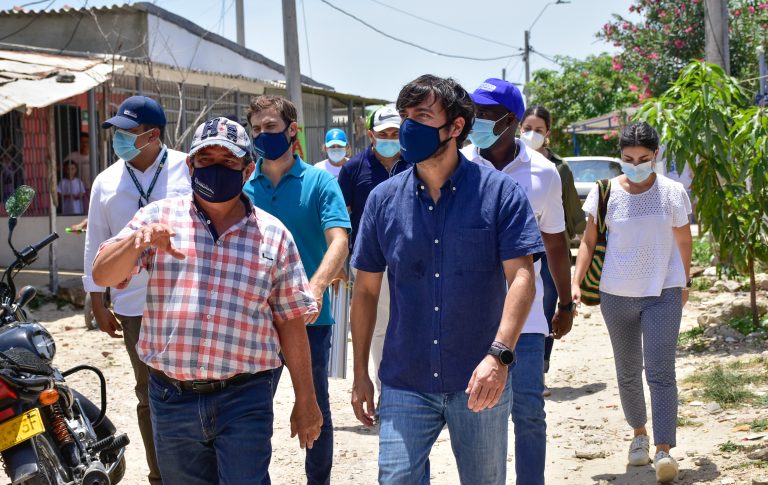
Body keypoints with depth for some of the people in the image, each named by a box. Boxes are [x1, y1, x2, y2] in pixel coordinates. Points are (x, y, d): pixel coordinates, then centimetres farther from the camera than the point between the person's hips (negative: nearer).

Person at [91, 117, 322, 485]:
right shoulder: (158, 217, 4)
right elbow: (102, 276, -4)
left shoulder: (273, 235, 4)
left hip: (244, 400, -2)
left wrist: (305, 401, 5)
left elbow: (291, 323, 5)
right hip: (171, 397, 2)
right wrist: (137, 241, -24)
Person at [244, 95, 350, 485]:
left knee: (315, 410, 10)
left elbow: (339, 242, -17)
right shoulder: (244, 189, 5)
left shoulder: (319, 182, -5)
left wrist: (316, 286, -36)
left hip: (310, 317, -2)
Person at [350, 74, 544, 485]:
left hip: (479, 385, -1)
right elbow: (366, 289, 9)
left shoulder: (499, 193, -4)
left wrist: (499, 354, -24)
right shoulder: (384, 199, 4)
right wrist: (360, 373, 8)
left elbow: (521, 277, -11)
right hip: (404, 385, 2)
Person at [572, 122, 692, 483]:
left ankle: (664, 451, -15)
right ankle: (639, 434, 33)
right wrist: (576, 281, -9)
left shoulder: (672, 193, -2)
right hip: (617, 294, 2)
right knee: (628, 372, 13)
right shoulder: (606, 193, -2)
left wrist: (685, 283, 19)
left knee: (661, 373, -12)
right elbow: (589, 240, 2)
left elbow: (683, 240, 11)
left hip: (663, 294, -2)